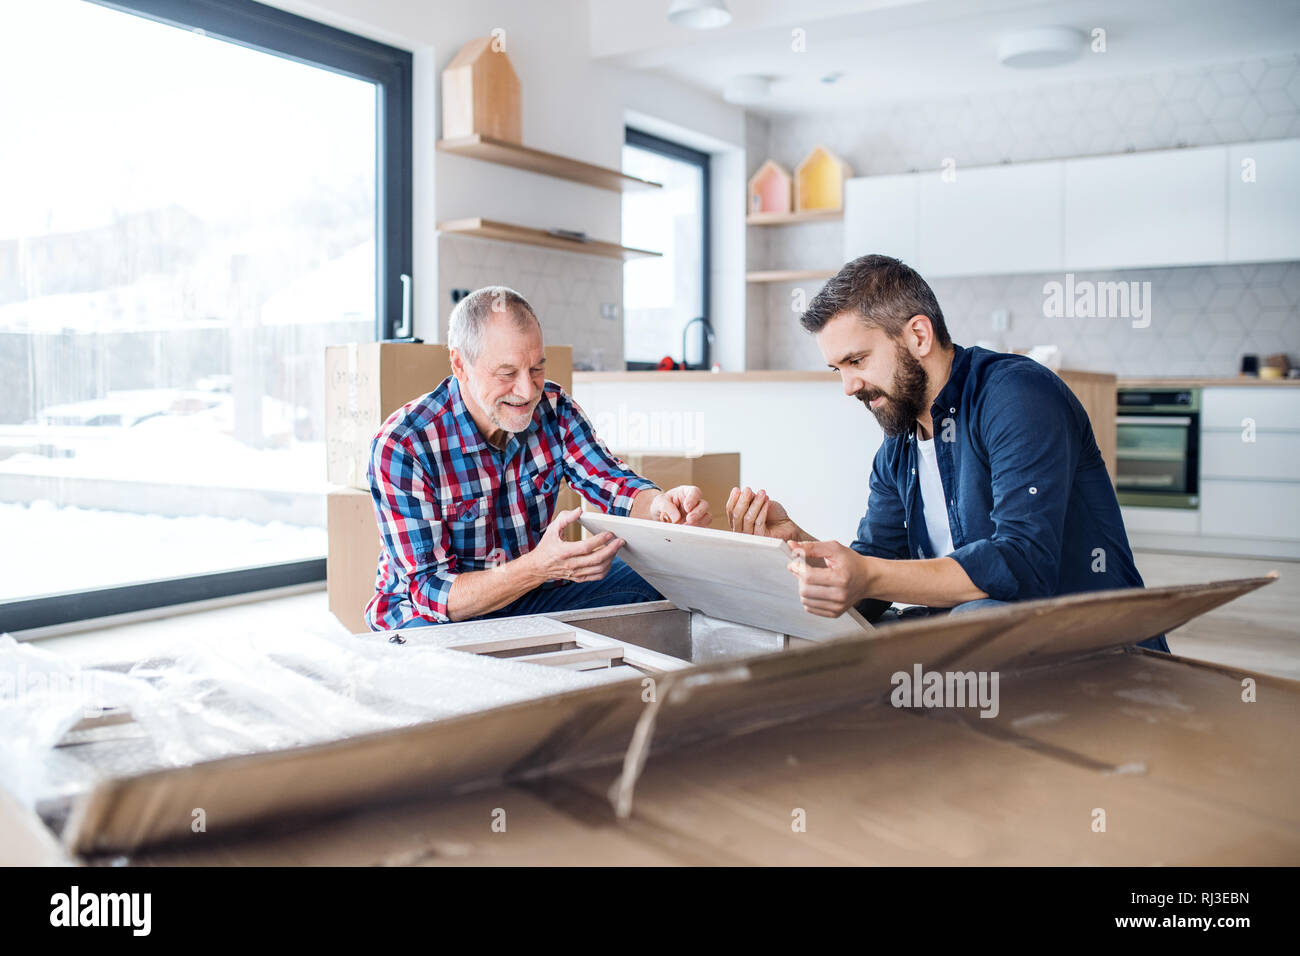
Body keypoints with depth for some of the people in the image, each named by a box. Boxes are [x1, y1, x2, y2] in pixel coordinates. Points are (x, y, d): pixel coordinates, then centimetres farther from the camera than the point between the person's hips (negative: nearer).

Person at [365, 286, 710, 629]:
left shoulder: (553, 408, -7)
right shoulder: (398, 447, -23)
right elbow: (430, 590, -26)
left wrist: (661, 504, -33)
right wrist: (539, 568, -43)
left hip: (531, 595, 5)